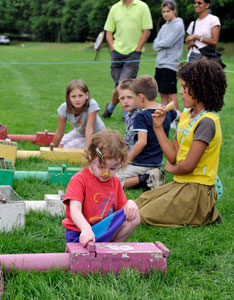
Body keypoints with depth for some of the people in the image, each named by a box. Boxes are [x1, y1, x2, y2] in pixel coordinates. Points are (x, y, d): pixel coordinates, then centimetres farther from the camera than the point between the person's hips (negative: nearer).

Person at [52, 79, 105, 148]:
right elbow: (59, 132, -13)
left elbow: (89, 129, -37)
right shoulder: (64, 108, -24)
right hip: (79, 132, 5)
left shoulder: (92, 105, -35)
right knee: (59, 146, -8)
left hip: (95, 134, -4)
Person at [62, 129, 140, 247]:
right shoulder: (79, 180, -12)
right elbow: (75, 210, -25)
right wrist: (86, 229, -45)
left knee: (133, 218, -16)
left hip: (105, 231, 6)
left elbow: (121, 209, 13)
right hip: (79, 235, -5)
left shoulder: (115, 182, 9)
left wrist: (130, 204, -13)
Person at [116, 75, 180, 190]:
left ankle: (142, 179, -13)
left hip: (141, 164, -8)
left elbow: (142, 142, -25)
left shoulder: (141, 116, -18)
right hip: (157, 162, 8)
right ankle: (148, 179, 1)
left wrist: (127, 159, -18)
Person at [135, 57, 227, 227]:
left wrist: (171, 169, 0)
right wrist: (158, 128, 2)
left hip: (197, 189, -9)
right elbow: (173, 156, 7)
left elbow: (188, 166, -22)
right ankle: (200, 211, 12)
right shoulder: (186, 116, 10)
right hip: (180, 184, 9)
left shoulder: (206, 122, -20)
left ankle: (207, 215, 0)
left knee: (145, 217, -13)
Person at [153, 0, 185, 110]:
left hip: (171, 64, -8)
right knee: (162, 93, 10)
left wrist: (158, 44, 2)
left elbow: (168, 42, -15)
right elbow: (155, 44, 10)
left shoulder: (178, 25, -7)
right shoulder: (164, 27, 16)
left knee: (171, 93, -6)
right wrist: (160, 46, -9)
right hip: (160, 63, 8)